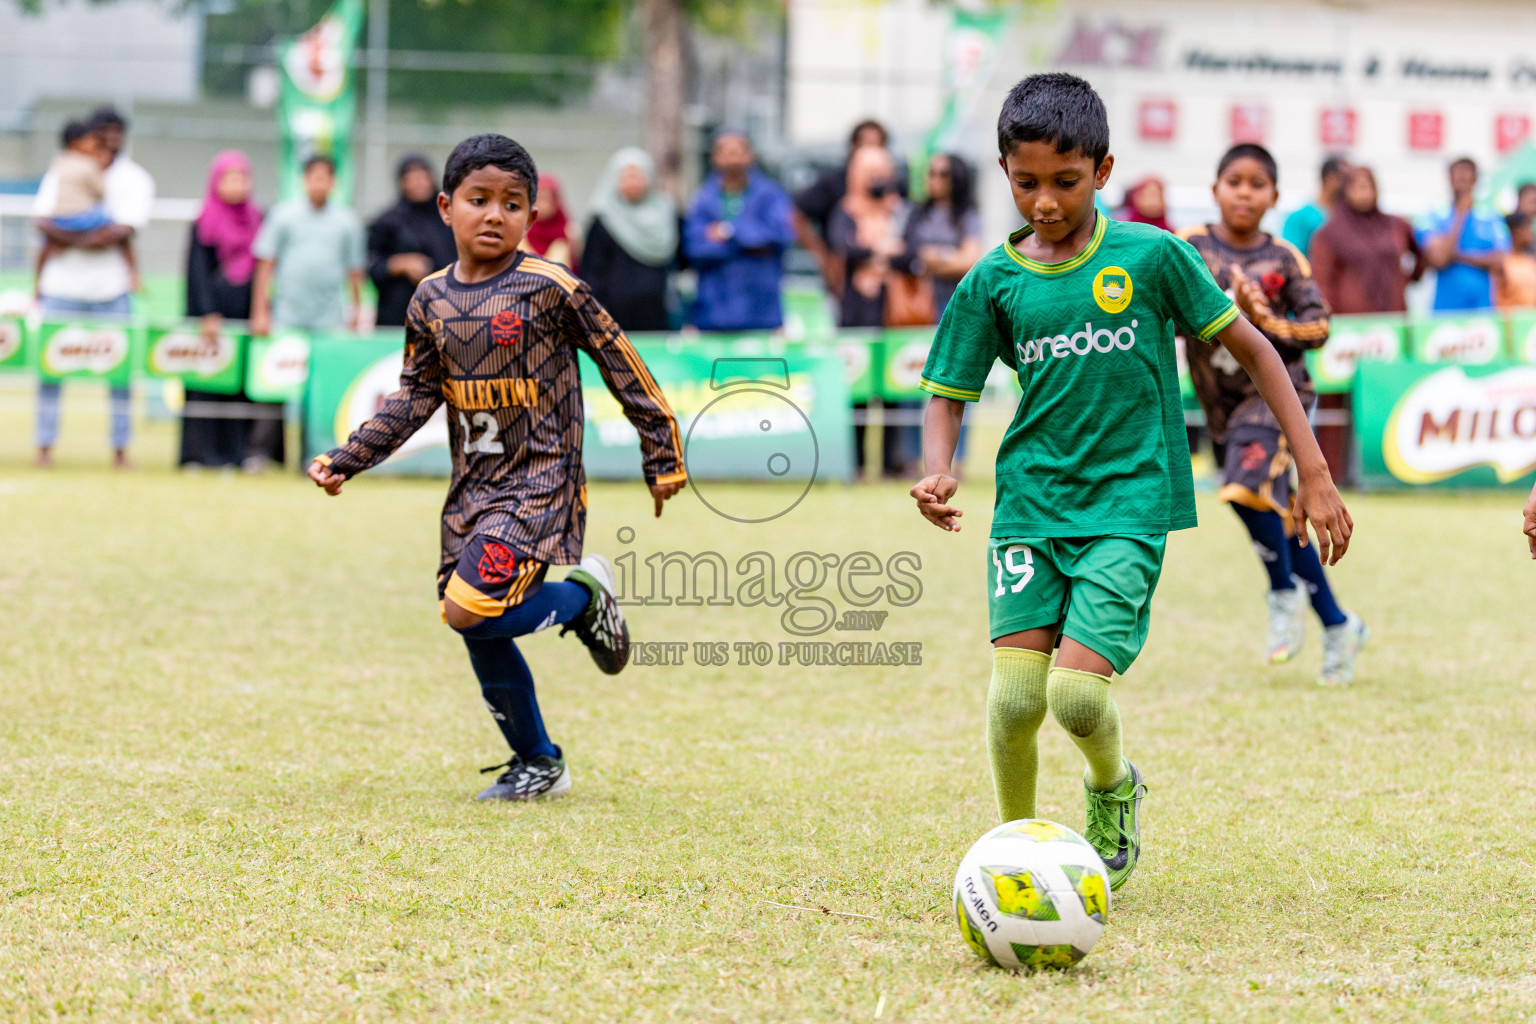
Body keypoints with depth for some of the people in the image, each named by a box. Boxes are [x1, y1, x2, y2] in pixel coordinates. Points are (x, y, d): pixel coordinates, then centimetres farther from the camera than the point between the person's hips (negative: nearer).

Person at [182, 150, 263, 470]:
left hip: (246, 311, 4)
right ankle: (202, 452, -1)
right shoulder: (204, 224, -1)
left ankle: (238, 450, 0)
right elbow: (198, 271, -7)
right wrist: (207, 314, -16)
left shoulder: (256, 221, 13)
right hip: (212, 315, -4)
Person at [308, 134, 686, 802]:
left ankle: (584, 595, 5)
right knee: (480, 638, 8)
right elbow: (415, 396, 10)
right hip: (473, 487, 6)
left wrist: (663, 457, -1)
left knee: (471, 610, -21)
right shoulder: (432, 300, 4)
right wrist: (346, 461, 3)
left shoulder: (548, 288, -11)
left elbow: (621, 364, -5)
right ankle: (538, 764, 27)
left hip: (538, 482, -6)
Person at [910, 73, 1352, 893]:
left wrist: (1313, 472, 1)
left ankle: (1113, 790, 17)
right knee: (1016, 694, -10)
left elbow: (1251, 349, 4)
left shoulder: (1151, 256, -3)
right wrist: (936, 472, -12)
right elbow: (949, 393, 10)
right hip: (1030, 506, 2)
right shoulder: (993, 281, 3)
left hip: (1128, 506, -2)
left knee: (1077, 693, -17)